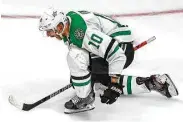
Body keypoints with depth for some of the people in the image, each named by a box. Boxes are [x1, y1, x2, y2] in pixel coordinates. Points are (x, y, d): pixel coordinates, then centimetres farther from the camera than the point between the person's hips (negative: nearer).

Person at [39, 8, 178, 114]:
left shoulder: (82, 32, -30)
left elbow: (116, 53, -30)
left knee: (75, 57, -24)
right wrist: (76, 75, 25)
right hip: (109, 42, 11)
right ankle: (153, 82, 24)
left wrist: (114, 84, -25)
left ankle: (84, 99, -5)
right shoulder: (68, 26, 1)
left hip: (122, 48, -11)